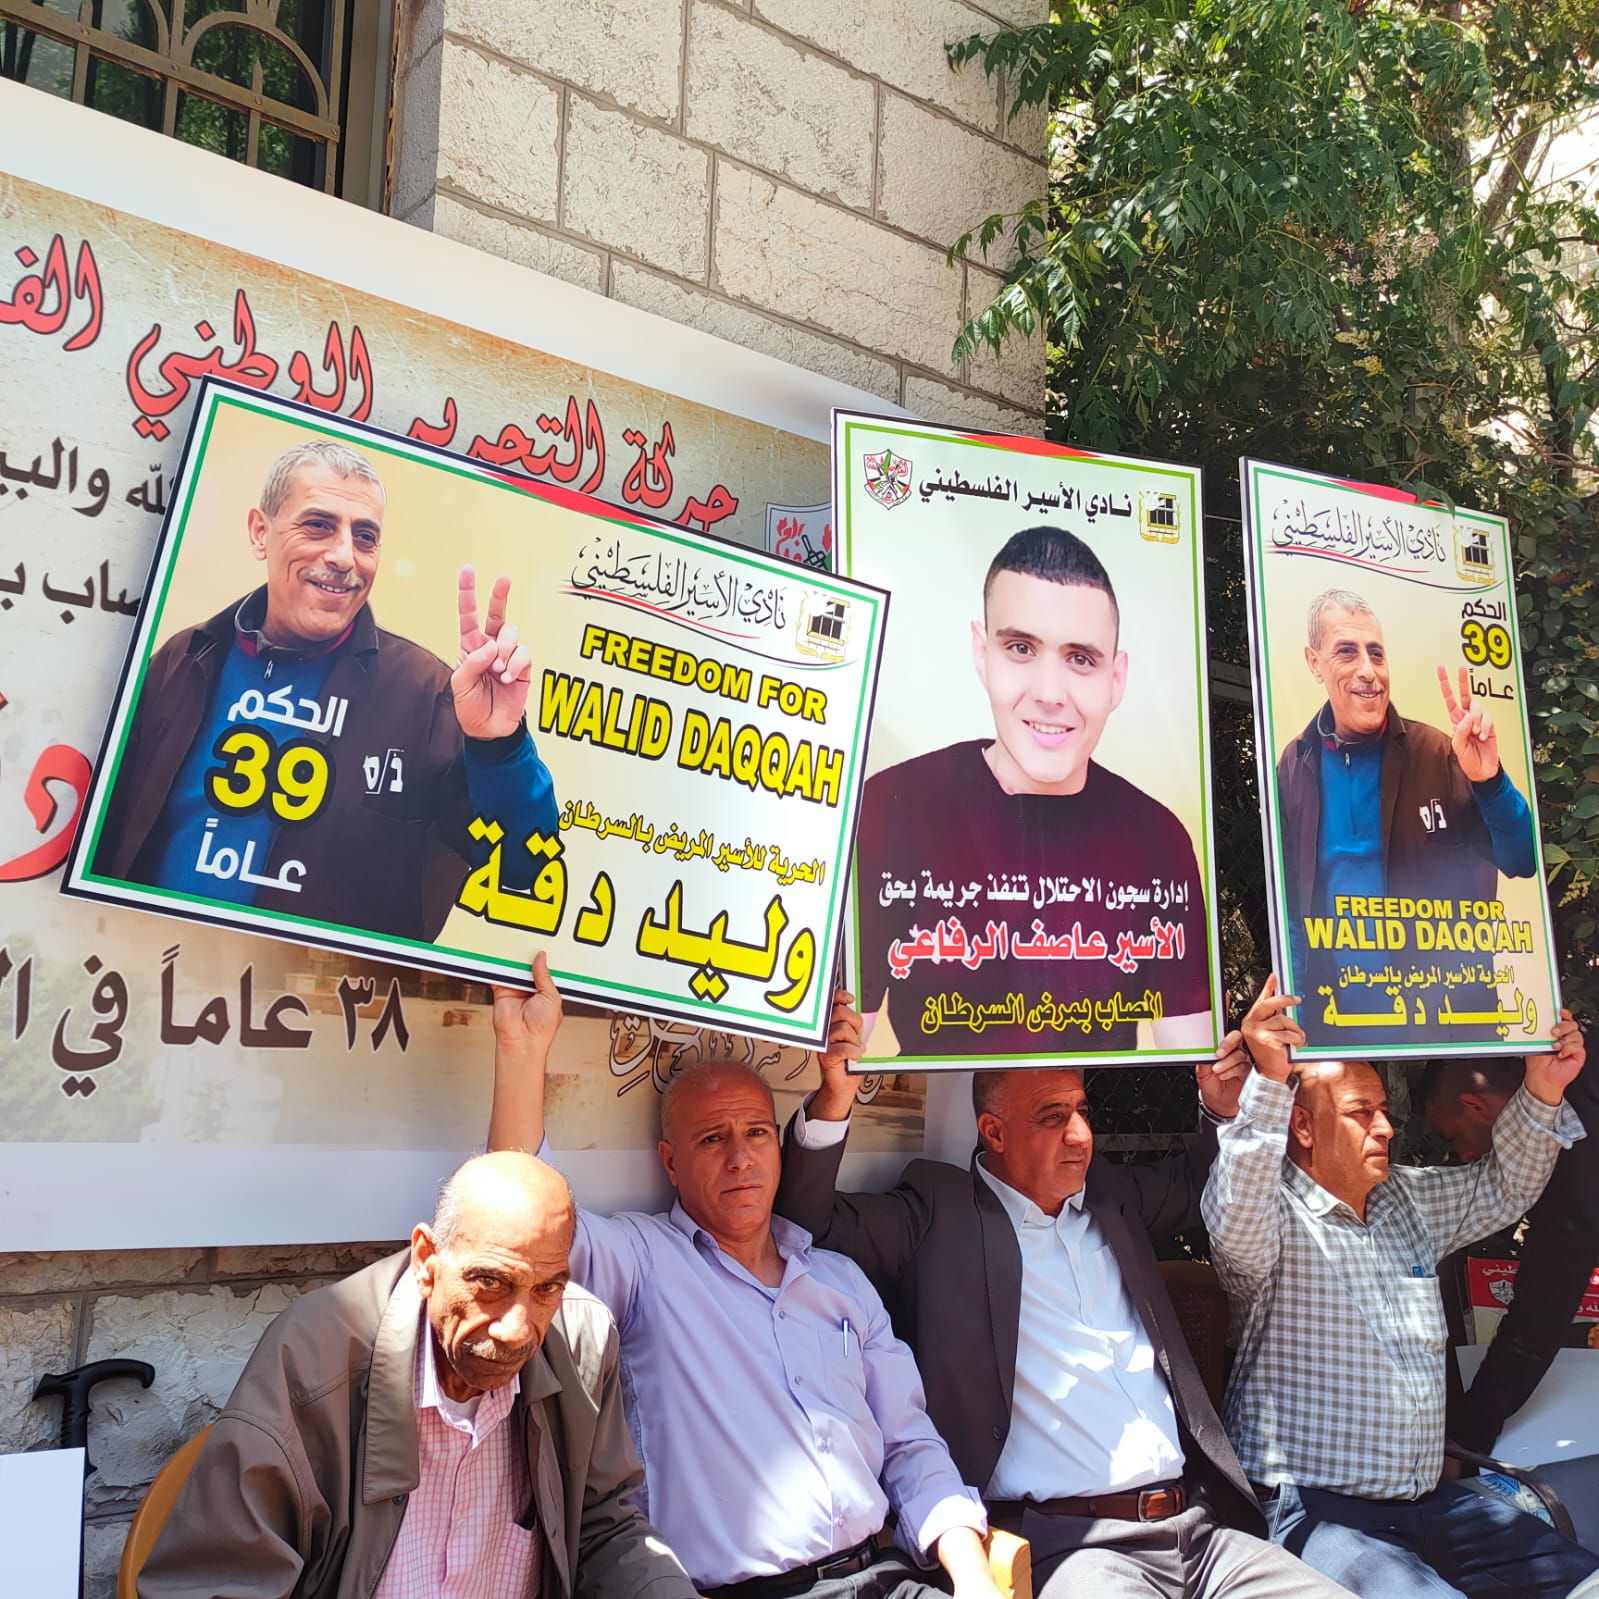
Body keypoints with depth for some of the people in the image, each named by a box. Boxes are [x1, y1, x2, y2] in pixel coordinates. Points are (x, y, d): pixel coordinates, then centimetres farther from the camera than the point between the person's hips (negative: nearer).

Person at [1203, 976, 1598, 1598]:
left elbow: (1501, 1188, 24)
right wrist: (1269, 1079, -44)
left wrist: (1543, 1093, 6)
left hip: (1429, 1498, 8)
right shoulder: (1275, 1215, -10)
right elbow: (1235, 1225, -32)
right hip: (1310, 1505, -8)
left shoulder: (1408, 1198, 15)